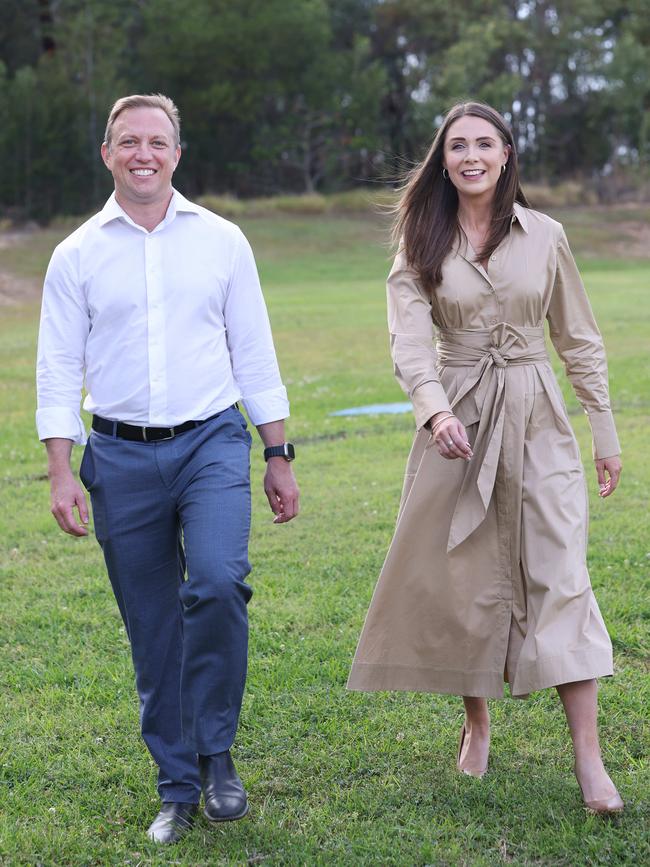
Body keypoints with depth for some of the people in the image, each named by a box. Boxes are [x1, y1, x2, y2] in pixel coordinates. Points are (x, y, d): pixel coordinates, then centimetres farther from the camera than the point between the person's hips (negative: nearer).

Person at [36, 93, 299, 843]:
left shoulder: (221, 241, 6)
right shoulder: (77, 255, 5)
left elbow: (254, 354, 10)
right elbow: (58, 368, 5)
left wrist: (278, 455, 8)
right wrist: (60, 473, -4)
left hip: (212, 443, -1)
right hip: (121, 456, 1)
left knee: (217, 584, -23)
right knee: (153, 632, 5)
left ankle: (216, 752, -2)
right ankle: (178, 788, 19)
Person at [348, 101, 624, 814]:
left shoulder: (544, 237, 3)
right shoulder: (422, 247, 2)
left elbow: (579, 341, 10)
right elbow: (409, 342, -11)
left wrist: (605, 434, 10)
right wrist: (435, 410, -30)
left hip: (537, 422, 0)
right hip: (457, 421, 1)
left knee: (560, 574, -7)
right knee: (462, 575, 5)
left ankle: (588, 759, -7)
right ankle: (476, 724, 27)